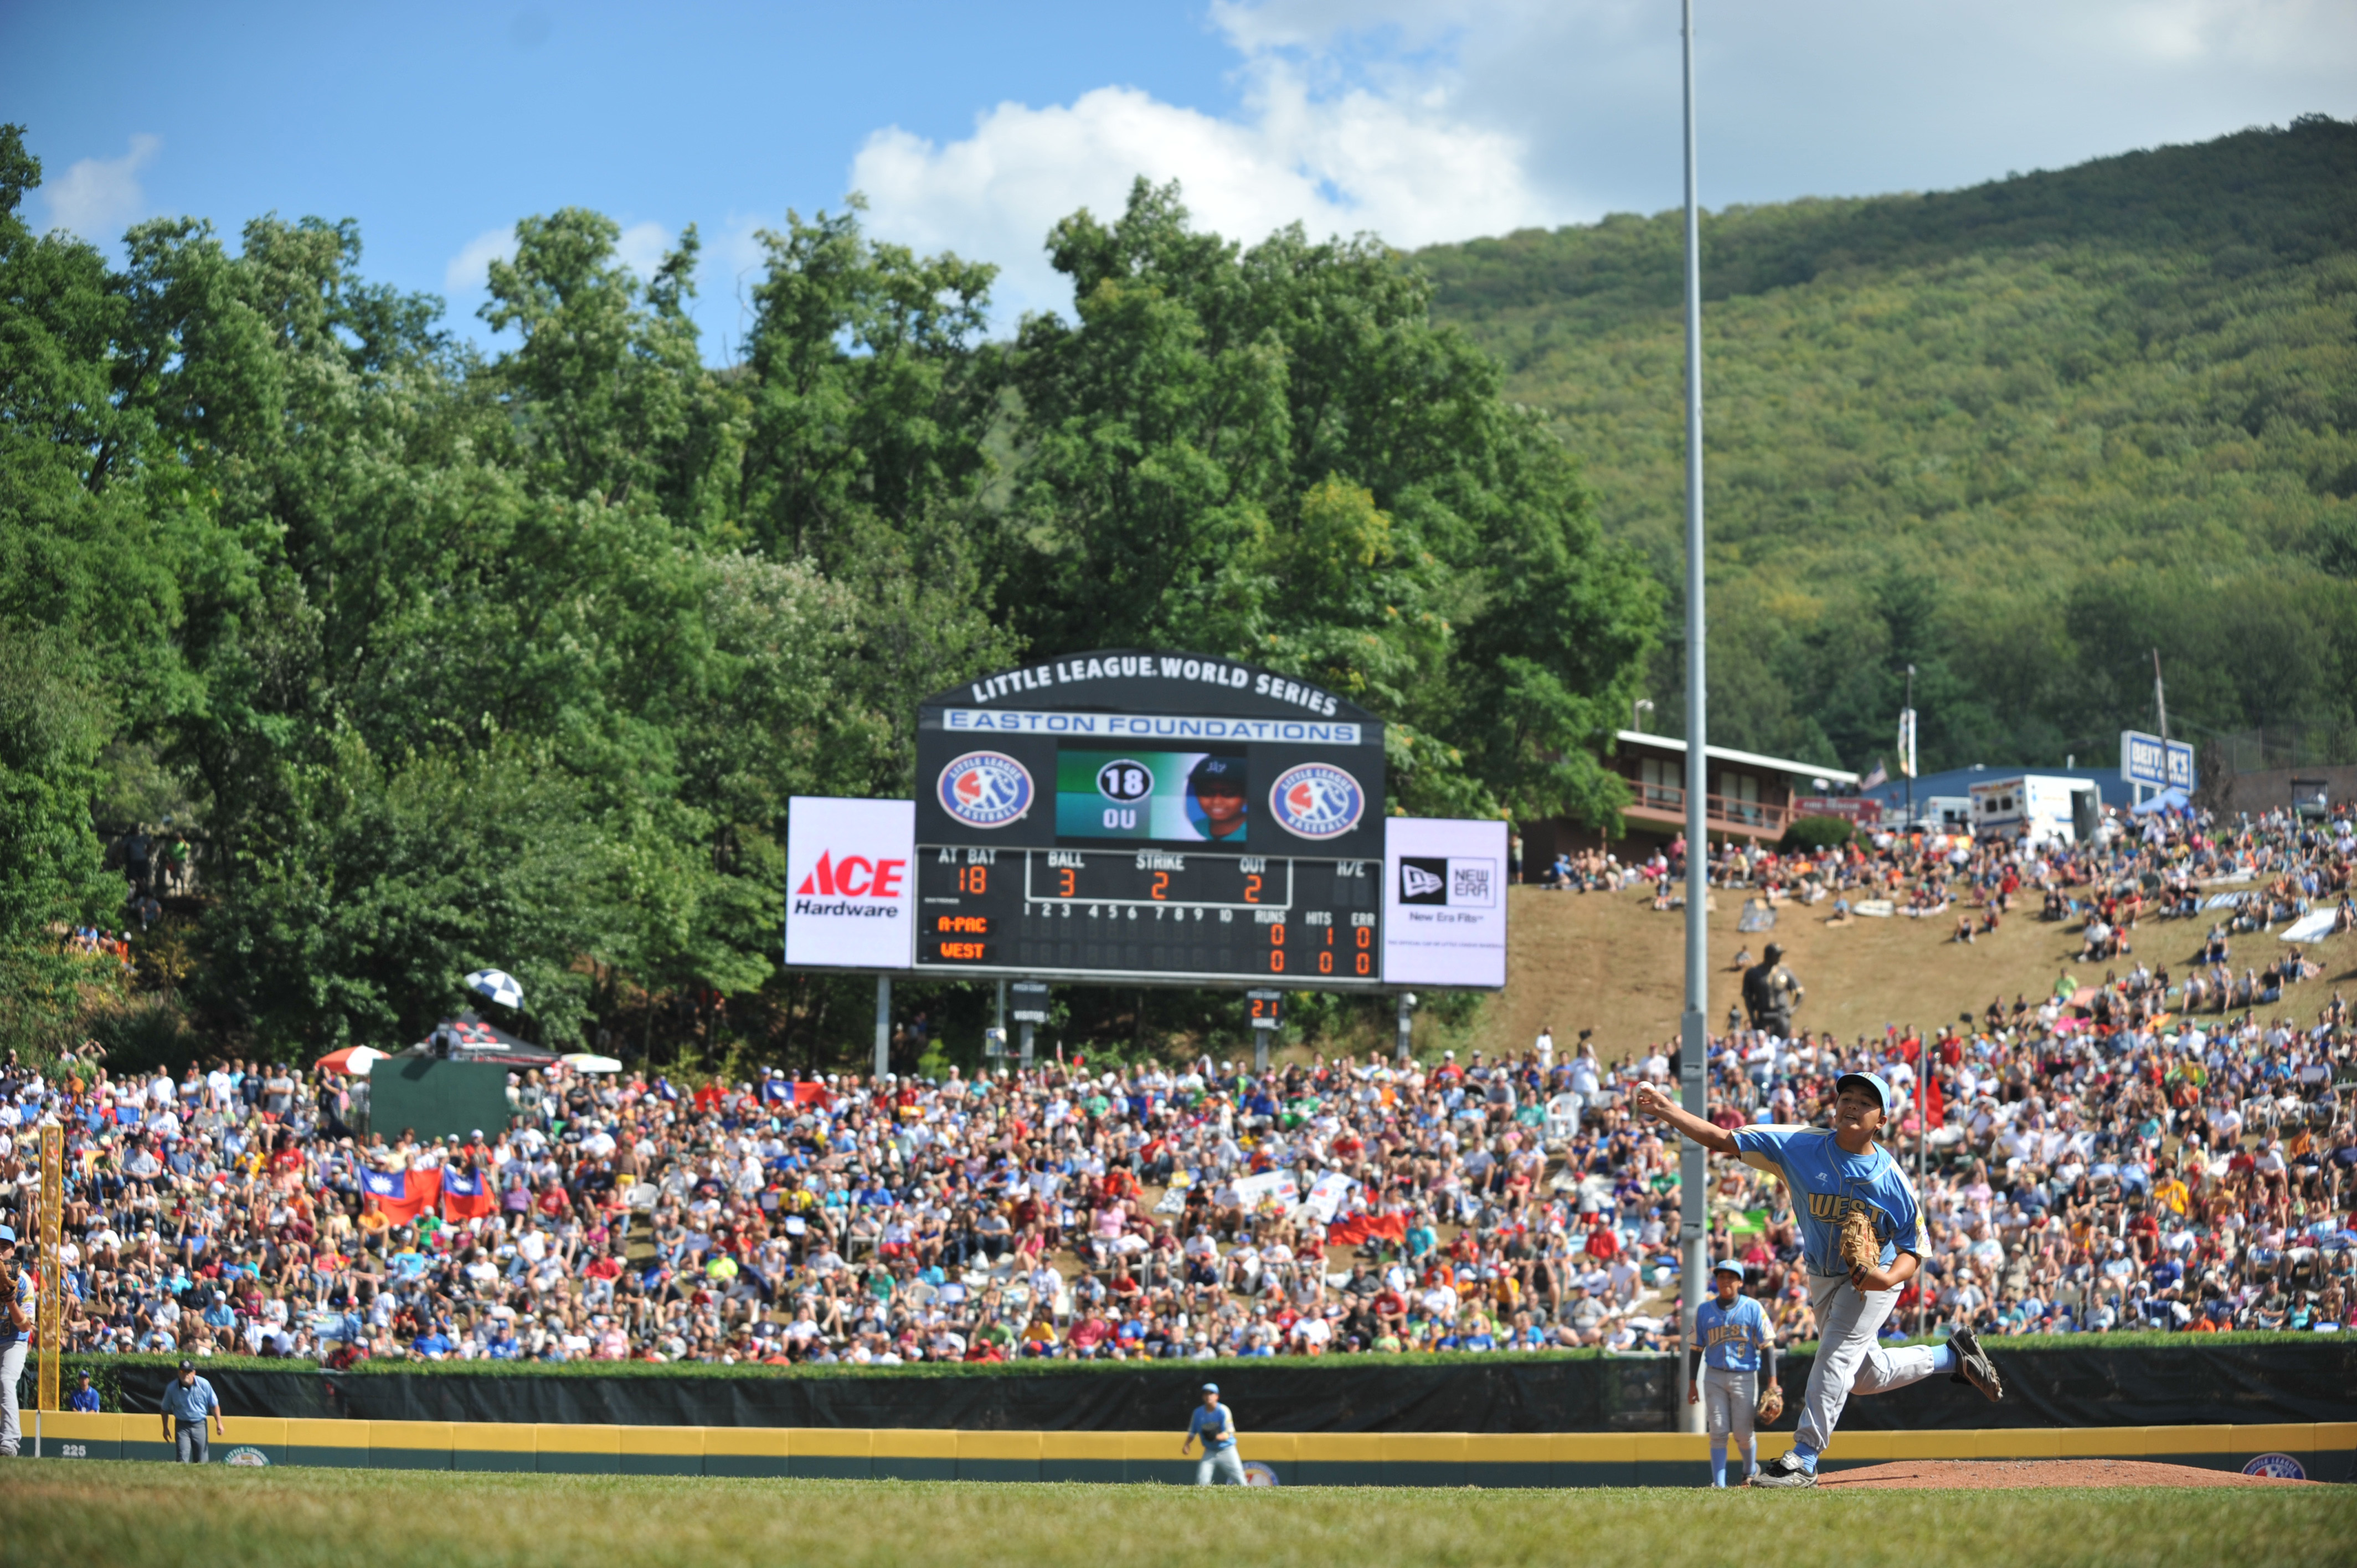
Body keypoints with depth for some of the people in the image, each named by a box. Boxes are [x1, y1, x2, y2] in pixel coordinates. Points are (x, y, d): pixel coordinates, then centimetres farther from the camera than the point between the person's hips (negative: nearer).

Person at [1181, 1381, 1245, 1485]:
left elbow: (1227, 1434, -17)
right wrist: (1186, 1444, -12)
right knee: (1201, 1481, -11)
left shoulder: (1223, 1411, -13)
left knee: (1240, 1480, -7)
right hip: (1210, 1452, 3)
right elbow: (1192, 1432, 7)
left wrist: (1216, 1437, -38)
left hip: (1227, 1450, -3)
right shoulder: (1198, 1413, -1)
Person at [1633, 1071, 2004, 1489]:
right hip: (1823, 1279, 5)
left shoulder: (1893, 1180, -19)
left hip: (1874, 1277, -5)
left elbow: (1914, 1248, -10)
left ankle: (1803, 1461, -19)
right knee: (1866, 1377, 16)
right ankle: (1953, 1355, 37)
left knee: (1836, 1357, -20)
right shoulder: (1801, 1147, -15)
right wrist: (1666, 1110, -31)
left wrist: (1888, 1278, -32)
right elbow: (1723, 1140, -19)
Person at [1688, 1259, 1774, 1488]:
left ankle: (1751, 1470, 27)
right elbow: (1696, 1348, 10)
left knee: (1744, 1431, -1)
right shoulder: (1705, 1311, 5)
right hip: (1714, 1377, 2)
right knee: (1718, 1432, -4)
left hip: (1745, 1377, -2)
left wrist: (1772, 1383, -8)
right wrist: (1692, 1384, 7)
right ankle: (1719, 1483, -3)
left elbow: (1767, 1346, -2)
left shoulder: (1753, 1308, -1)